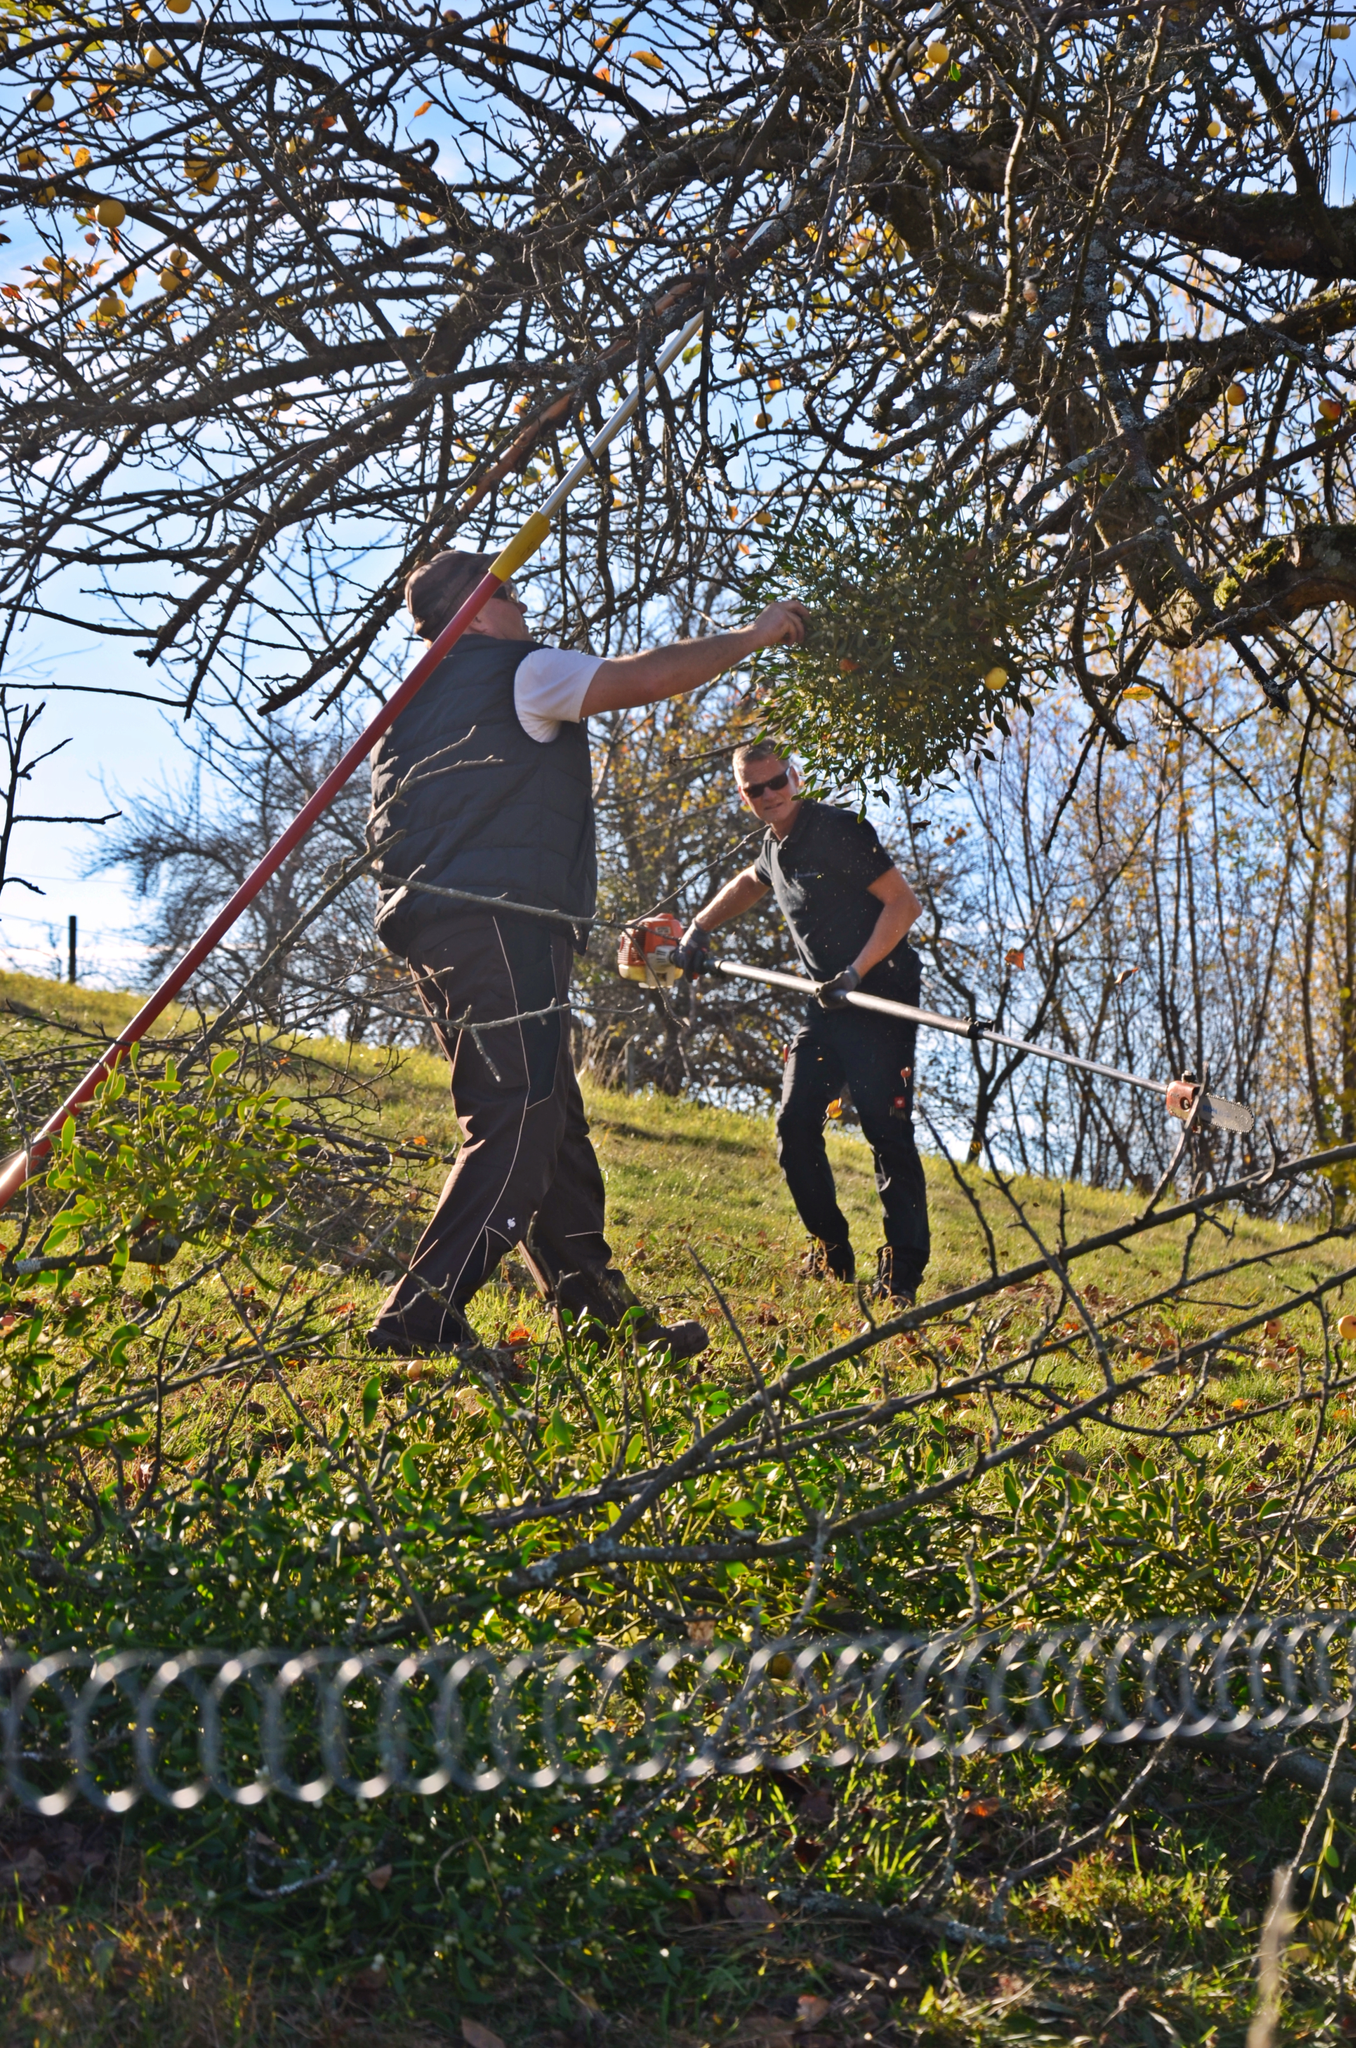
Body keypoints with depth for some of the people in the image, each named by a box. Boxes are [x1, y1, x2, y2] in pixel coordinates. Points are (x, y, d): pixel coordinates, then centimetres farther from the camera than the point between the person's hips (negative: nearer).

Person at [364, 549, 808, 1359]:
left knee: (552, 1124, 13)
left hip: (441, 927, 10)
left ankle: (601, 1308, 18)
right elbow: (651, 676, -6)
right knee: (520, 1124, -14)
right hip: (497, 926, -10)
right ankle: (423, 1314, -21)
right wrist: (757, 634, 6)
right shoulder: (519, 671, -2)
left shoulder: (420, 702, 26)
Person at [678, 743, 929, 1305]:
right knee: (795, 1124, 2)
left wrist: (855, 972, -22)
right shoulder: (775, 846, 12)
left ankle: (901, 1274, -9)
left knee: (887, 1133, -12)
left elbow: (904, 902, -16)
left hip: (880, 996, -8)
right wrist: (699, 927, 26)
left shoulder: (837, 830, -14)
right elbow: (747, 885, 36)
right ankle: (832, 1254, 14)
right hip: (828, 1004, 8)